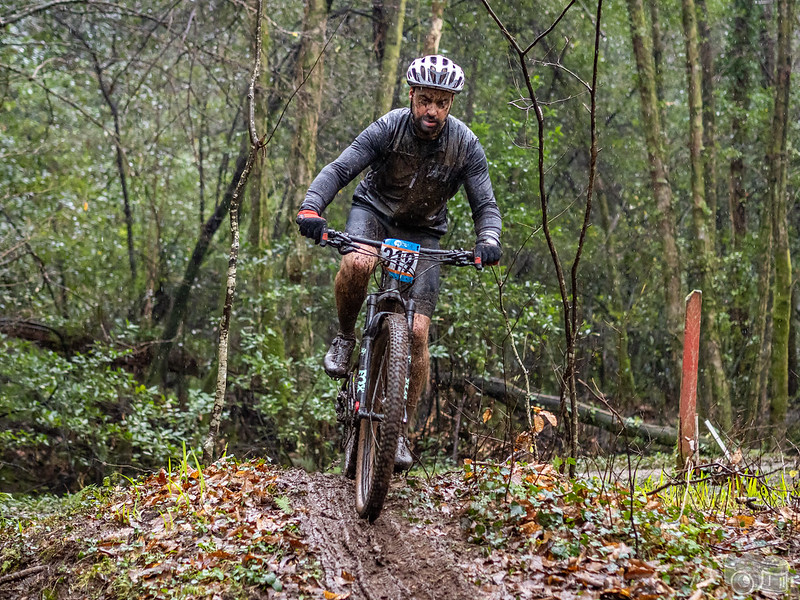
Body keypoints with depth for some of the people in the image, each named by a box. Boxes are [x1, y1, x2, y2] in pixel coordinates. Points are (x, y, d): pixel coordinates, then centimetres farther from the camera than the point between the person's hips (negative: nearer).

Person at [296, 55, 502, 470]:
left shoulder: (465, 146, -17)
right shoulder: (389, 128, -20)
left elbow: (485, 205, -14)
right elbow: (338, 170, -25)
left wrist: (488, 240, -37)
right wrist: (310, 208, -43)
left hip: (422, 233, 1)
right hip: (374, 211, -1)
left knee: (417, 331, -12)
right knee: (357, 264, -38)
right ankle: (345, 337, -8)